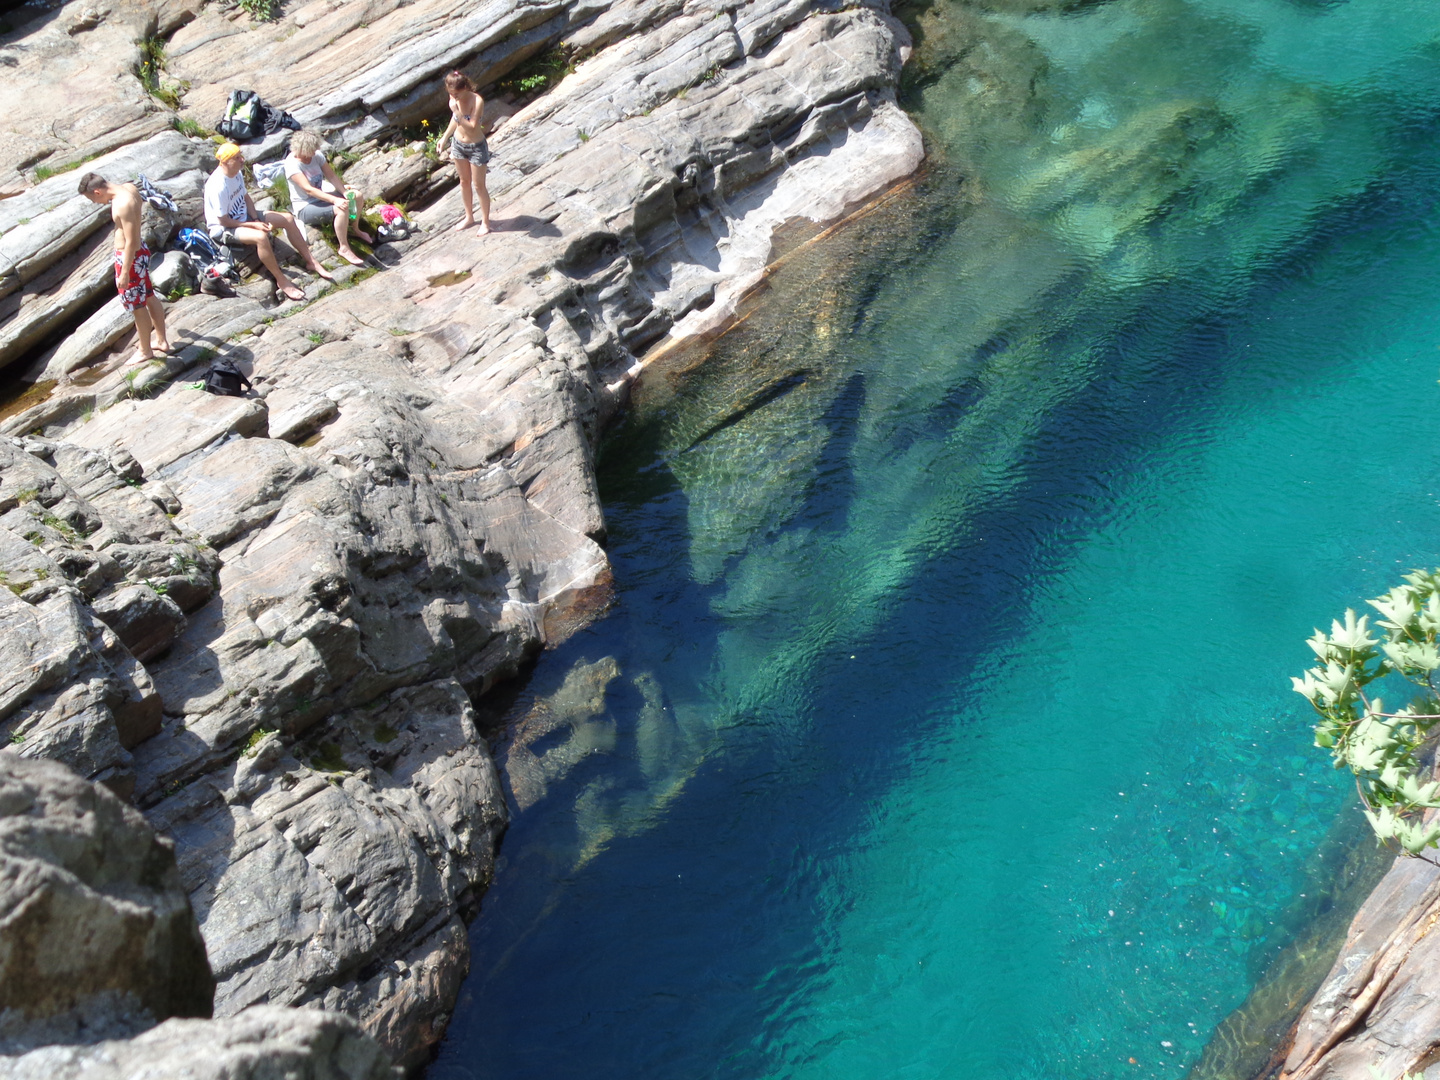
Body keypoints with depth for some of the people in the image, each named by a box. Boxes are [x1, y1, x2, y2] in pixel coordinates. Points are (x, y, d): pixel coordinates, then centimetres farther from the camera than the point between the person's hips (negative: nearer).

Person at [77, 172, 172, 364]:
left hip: (130, 257, -10)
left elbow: (130, 242, -28)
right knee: (149, 297, 22)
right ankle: (161, 340, 38)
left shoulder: (123, 204, -31)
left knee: (137, 305, 8)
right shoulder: (129, 188, -5)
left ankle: (145, 351, 25)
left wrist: (125, 273, -23)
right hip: (140, 250, 10)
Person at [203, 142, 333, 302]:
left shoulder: (236, 174, -4)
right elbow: (224, 221, -24)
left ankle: (311, 261, 12)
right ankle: (282, 281, -23)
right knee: (261, 236, -37)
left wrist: (256, 219, -4)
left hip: (243, 216, 9)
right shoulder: (218, 186, -29)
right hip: (223, 228, -9)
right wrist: (254, 225, -21)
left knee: (288, 219, 1)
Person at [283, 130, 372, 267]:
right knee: (342, 209, -31)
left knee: (357, 196, 3)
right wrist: (335, 200, -40)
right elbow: (308, 189, -32)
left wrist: (345, 192, -21)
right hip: (305, 208, -8)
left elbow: (331, 176, -3)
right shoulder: (292, 164, -25)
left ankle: (356, 230, 24)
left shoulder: (317, 155, -4)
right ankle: (344, 248, -20)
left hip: (321, 197, 8)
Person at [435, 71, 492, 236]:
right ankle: (469, 217, 39)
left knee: (479, 186, 6)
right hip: (458, 144, 6)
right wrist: (444, 138, 11)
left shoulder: (477, 101, -27)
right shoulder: (454, 99, -9)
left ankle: (485, 222, 23)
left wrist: (457, 112, -36)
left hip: (476, 148, -6)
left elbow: (472, 128, -29)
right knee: (464, 182, 20)